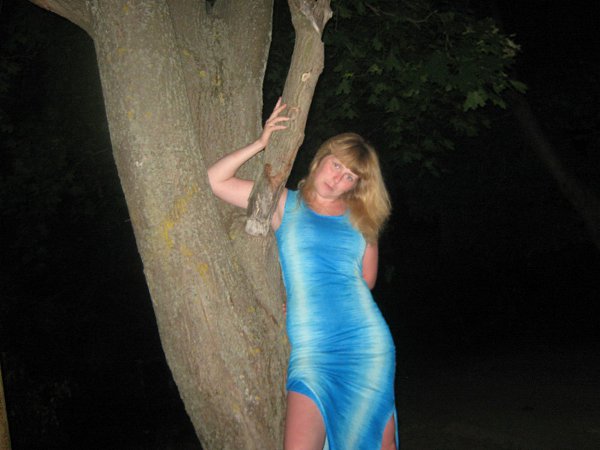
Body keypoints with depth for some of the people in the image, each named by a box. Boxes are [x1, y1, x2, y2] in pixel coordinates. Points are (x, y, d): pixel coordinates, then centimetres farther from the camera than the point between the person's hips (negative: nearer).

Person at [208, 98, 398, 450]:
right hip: (311, 350, -2)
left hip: (368, 342, 2)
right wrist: (261, 143, 0)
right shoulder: (285, 204, 9)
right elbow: (214, 181, 3)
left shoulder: (360, 217, 13)